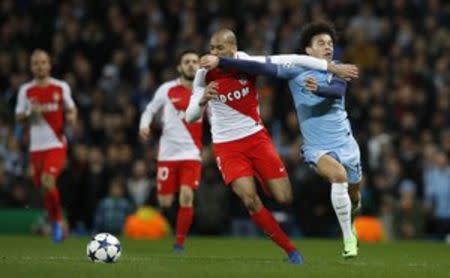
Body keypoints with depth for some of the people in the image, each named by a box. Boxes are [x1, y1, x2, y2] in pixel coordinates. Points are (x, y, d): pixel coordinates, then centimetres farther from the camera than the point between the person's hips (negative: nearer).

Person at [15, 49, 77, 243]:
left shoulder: (61, 87, 2)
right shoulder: (25, 90, 5)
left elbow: (71, 108, 15)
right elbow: (18, 118, 7)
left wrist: (72, 117, -7)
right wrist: (30, 113, -13)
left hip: (56, 143, -3)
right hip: (36, 145, 3)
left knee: (48, 181, -21)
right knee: (43, 186, 5)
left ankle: (57, 221, -4)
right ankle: (56, 221, 27)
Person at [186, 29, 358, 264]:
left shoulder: (247, 63, -12)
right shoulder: (205, 75, -10)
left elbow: (293, 60, -11)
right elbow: (190, 117, -9)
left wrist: (332, 67, -13)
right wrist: (203, 99, -31)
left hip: (256, 137, 1)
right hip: (227, 147, -1)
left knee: (285, 198, -4)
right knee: (250, 200, -19)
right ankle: (290, 250, -5)